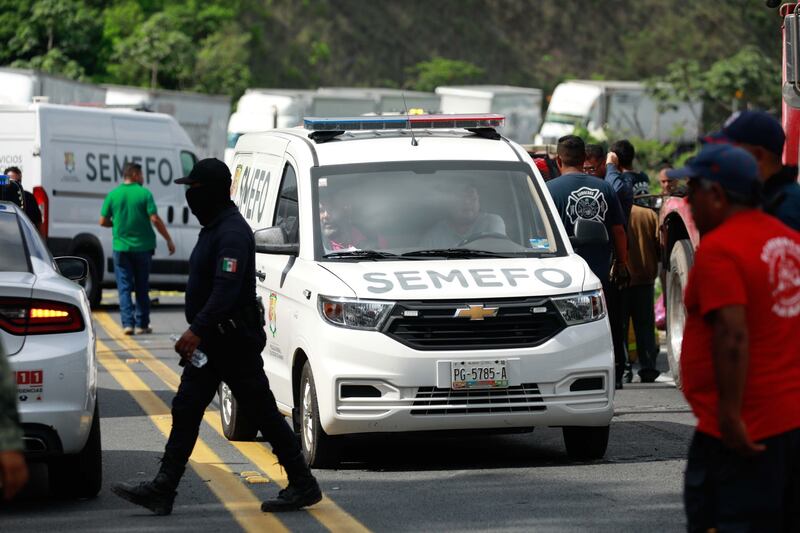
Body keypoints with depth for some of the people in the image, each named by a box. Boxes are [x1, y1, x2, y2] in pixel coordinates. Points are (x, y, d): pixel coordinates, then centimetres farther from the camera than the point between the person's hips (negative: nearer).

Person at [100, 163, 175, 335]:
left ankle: (127, 323, -8)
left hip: (121, 247, 1)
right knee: (142, 287, 11)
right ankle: (142, 324, 12)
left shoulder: (113, 195, 0)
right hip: (142, 247, -1)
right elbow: (155, 219, -13)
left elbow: (103, 222, 3)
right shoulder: (144, 194, -7)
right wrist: (169, 240, -5)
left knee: (124, 287, 3)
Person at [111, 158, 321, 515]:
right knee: (185, 411, 5)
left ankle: (303, 485, 6)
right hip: (211, 341, 10)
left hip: (234, 341, -10)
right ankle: (162, 490, 3)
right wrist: (197, 332, 22)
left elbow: (226, 289, -28)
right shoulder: (214, 228, 15)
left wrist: (197, 330, -34)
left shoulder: (232, 233, -18)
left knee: (263, 413, -3)